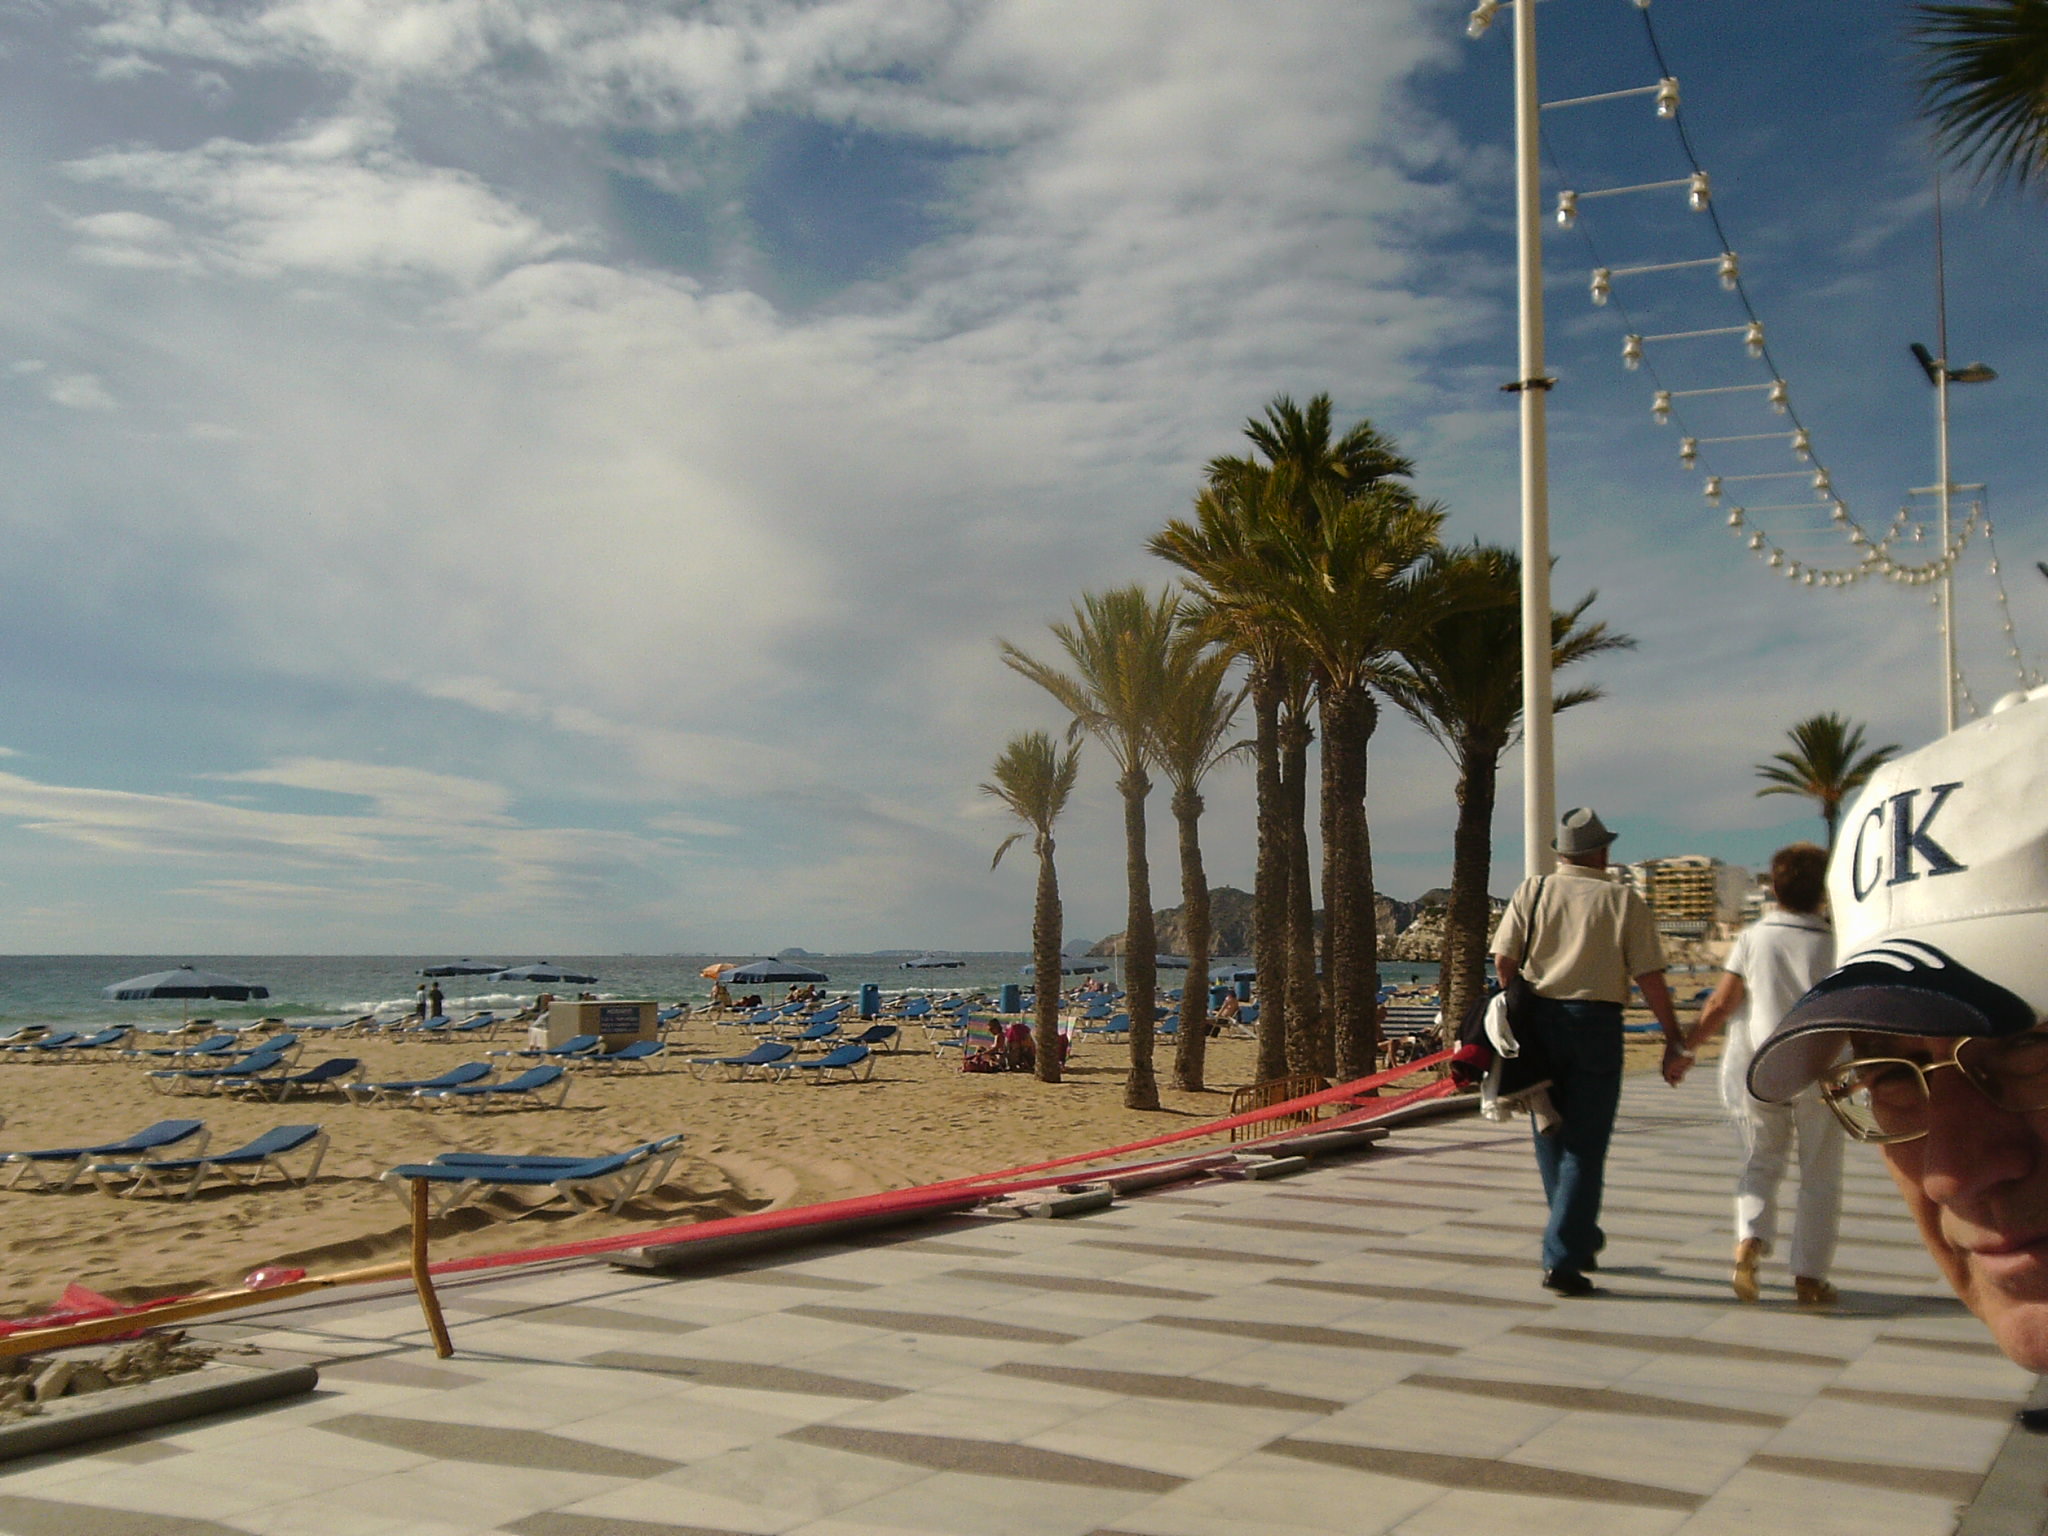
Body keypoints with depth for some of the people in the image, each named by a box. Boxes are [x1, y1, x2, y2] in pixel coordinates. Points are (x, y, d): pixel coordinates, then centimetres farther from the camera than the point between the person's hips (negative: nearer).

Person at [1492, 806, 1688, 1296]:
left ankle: (1580, 1238, 34)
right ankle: (1562, 1260, -6)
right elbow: (1650, 978, -4)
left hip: (1539, 1020, 3)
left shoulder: (1532, 892, 6)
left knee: (1552, 1137, 18)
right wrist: (1674, 1041, 0)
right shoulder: (1624, 901, 1)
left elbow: (1504, 960, -2)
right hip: (1596, 1022, -3)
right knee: (1584, 1146, 1)